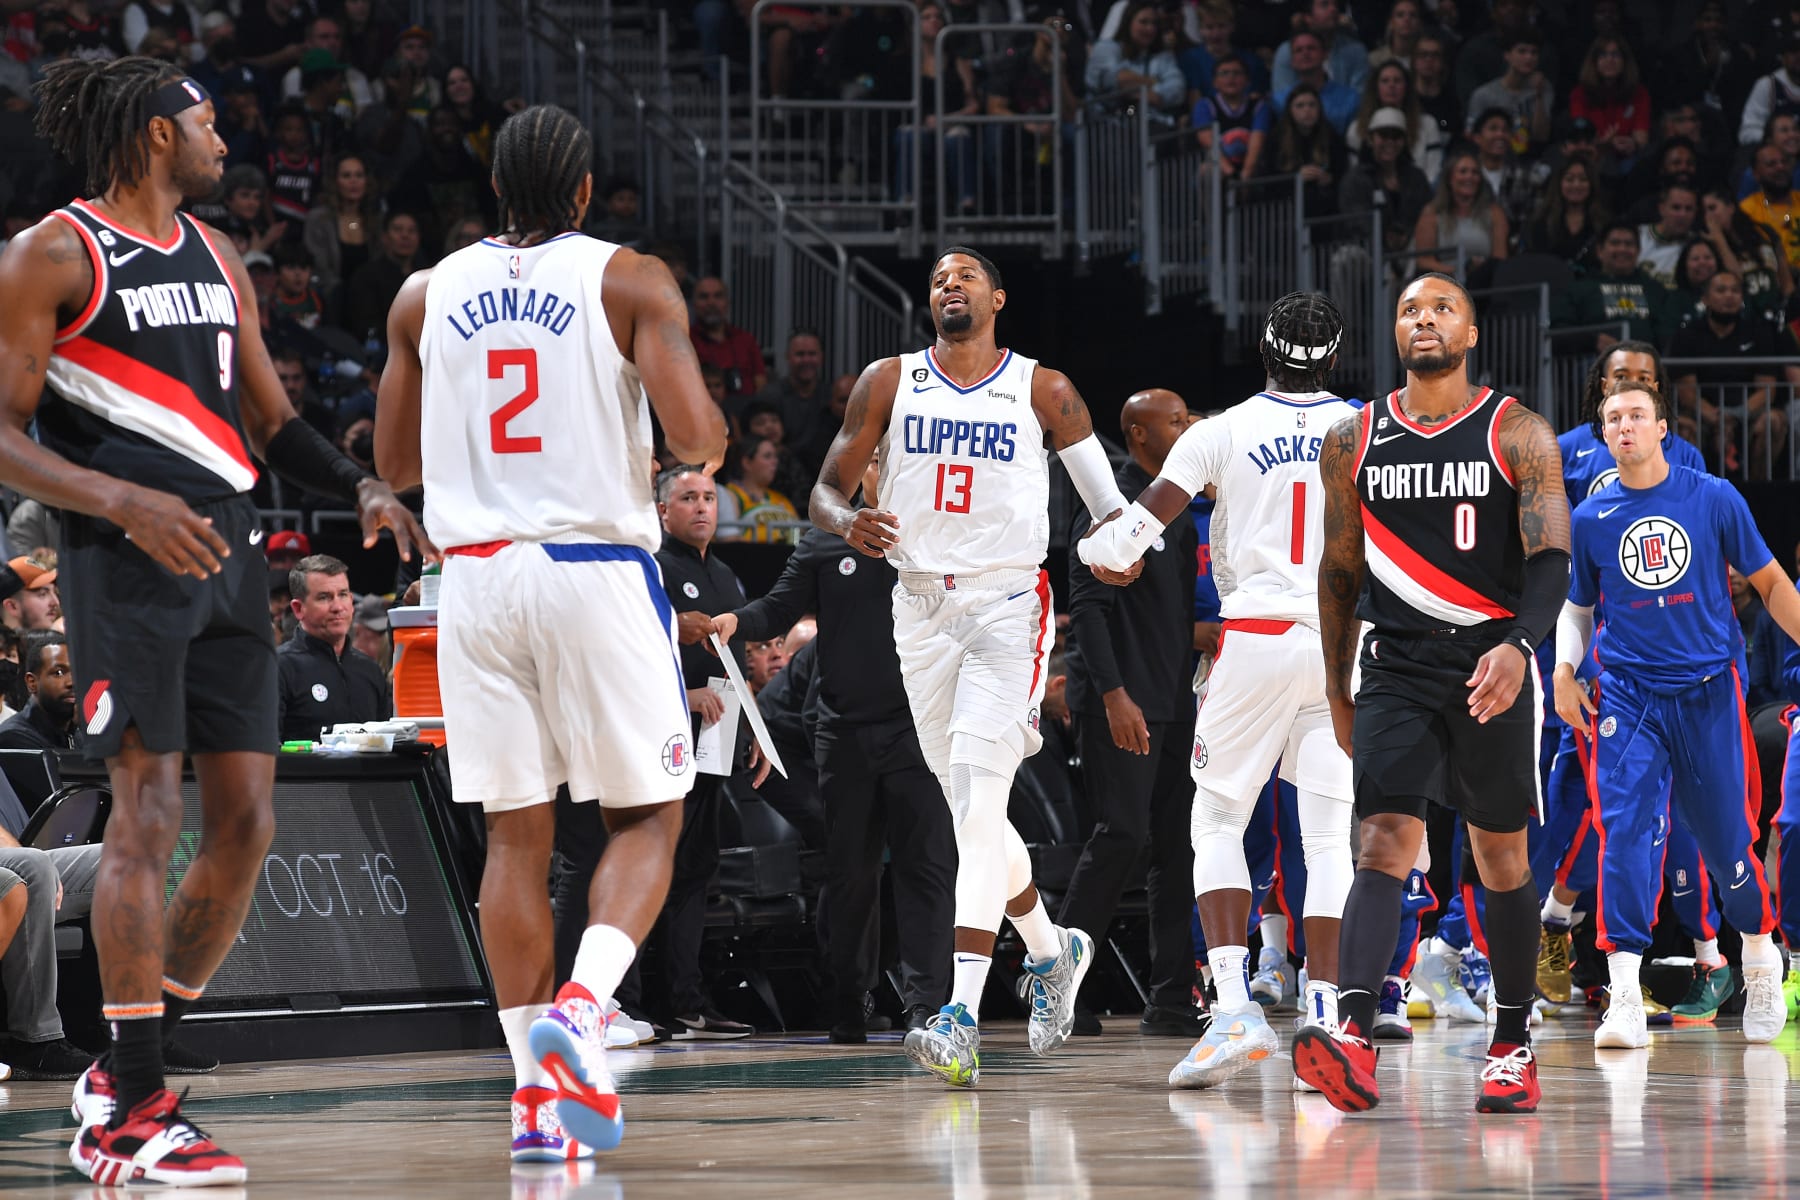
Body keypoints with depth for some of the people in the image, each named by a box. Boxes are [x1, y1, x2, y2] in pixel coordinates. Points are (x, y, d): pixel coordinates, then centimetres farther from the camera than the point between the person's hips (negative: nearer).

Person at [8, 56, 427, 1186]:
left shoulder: (217, 258, 17)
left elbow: (273, 418, 23)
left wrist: (362, 486, 5)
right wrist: (123, 502, -24)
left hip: (229, 551, 8)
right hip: (126, 557, -8)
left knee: (247, 820, 4)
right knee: (149, 814, -12)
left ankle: (127, 1071, 16)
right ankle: (130, 1114, -10)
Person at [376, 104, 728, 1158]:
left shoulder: (427, 297, 8)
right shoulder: (629, 282, -3)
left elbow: (395, 460, 14)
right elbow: (695, 434, -14)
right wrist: (714, 440, 10)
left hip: (478, 576, 3)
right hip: (598, 570, -3)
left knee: (516, 835, 7)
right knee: (647, 818, 7)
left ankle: (536, 1092, 3)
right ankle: (581, 1008, -18)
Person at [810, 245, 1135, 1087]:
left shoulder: (1042, 392, 2)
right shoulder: (889, 383, 7)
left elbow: (1109, 503, 6)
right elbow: (826, 488, 6)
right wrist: (846, 521, -18)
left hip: (1008, 604, -4)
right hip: (921, 606, 4)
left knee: (979, 795, -18)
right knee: (969, 808, 12)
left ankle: (962, 1018, -26)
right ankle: (1052, 951, 38)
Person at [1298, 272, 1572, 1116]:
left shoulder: (1517, 435, -1)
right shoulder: (1353, 443, 7)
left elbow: (1551, 558, -10)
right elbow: (1341, 572, 15)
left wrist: (1519, 648, -27)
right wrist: (1337, 693, 17)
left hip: (1494, 667, -1)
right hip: (1397, 671, 1)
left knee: (1501, 855, 8)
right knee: (1384, 845, -15)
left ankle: (1513, 1047, 20)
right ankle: (1353, 1038, -30)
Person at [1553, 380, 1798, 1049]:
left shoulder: (1713, 499, 1)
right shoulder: (1589, 519, 5)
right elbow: (1576, 607, 18)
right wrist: (1564, 670, 1)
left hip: (1708, 691, 0)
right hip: (1626, 696, 0)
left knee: (1728, 837, 4)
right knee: (1623, 833, -14)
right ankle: (1625, 1000, -16)